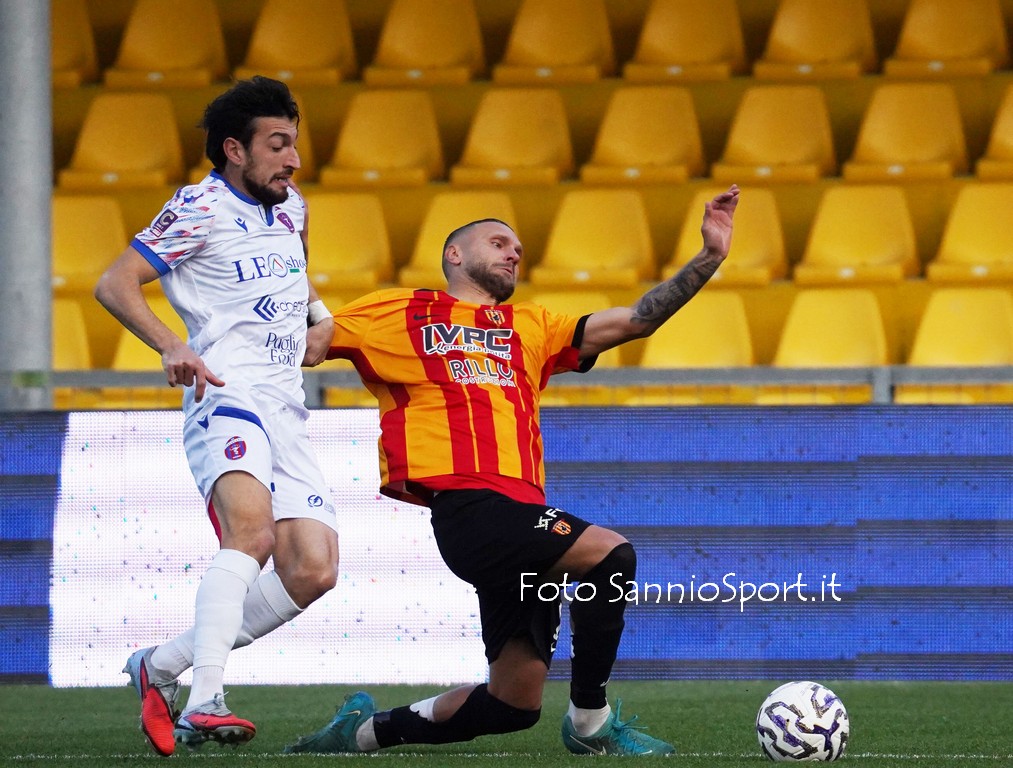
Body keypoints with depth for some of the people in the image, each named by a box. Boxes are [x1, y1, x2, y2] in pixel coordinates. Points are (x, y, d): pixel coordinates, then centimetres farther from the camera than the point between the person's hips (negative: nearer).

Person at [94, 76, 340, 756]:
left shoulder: (291, 207, 22)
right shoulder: (201, 208, -1)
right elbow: (115, 283, -6)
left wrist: (319, 315, 24)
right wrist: (171, 345, -21)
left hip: (288, 413, 8)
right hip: (227, 394, -8)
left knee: (313, 573, -6)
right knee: (250, 528, -34)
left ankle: (162, 667, 8)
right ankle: (205, 703, -45)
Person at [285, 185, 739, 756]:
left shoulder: (529, 329, 28)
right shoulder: (396, 313, 15)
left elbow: (634, 321, 23)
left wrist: (708, 259, 14)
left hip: (521, 513, 7)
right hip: (469, 508, -7)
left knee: (515, 704, 5)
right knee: (610, 554, -25)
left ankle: (365, 731, 24)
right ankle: (590, 721, -12)